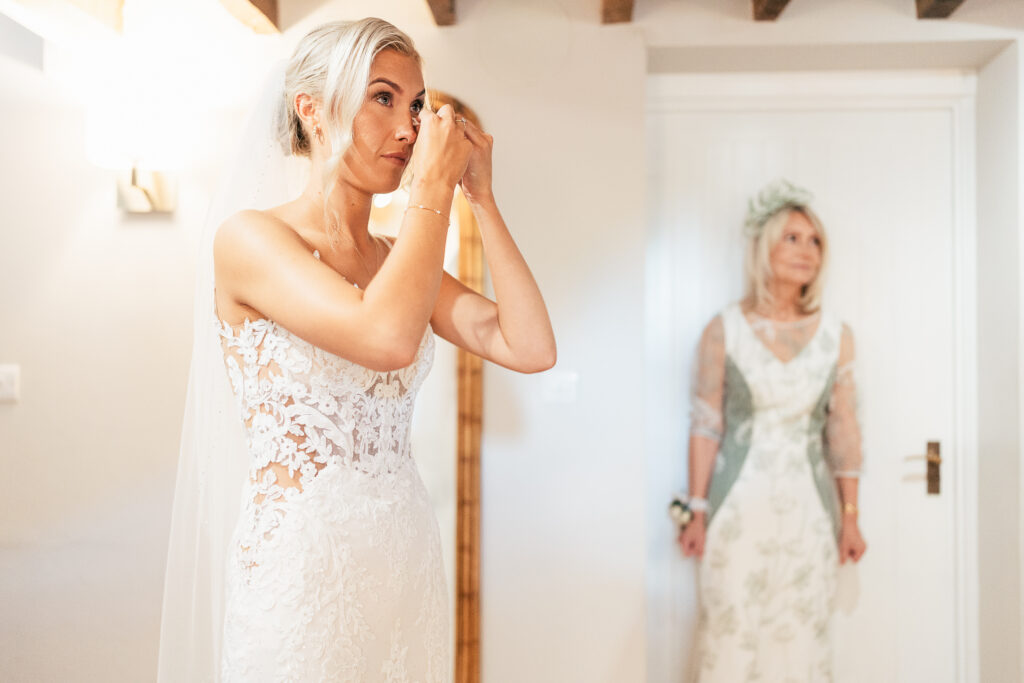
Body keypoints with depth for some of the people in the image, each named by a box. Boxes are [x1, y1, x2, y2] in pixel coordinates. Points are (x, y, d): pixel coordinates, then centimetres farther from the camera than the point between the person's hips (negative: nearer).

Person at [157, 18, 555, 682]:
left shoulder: (400, 259, 8)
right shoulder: (249, 238, -10)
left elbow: (531, 347, -4)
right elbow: (386, 339, -28)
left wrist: (482, 196, -3)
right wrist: (434, 185, -16)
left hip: (408, 553, 6)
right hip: (301, 560, -6)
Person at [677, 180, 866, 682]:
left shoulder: (836, 335, 4)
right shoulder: (723, 331, -3)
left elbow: (843, 429, 6)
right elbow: (705, 426, -2)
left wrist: (849, 516, 6)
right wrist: (698, 513, -3)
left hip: (808, 508, 2)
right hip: (738, 506, -2)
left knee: (803, 638, 7)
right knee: (732, 636, 2)